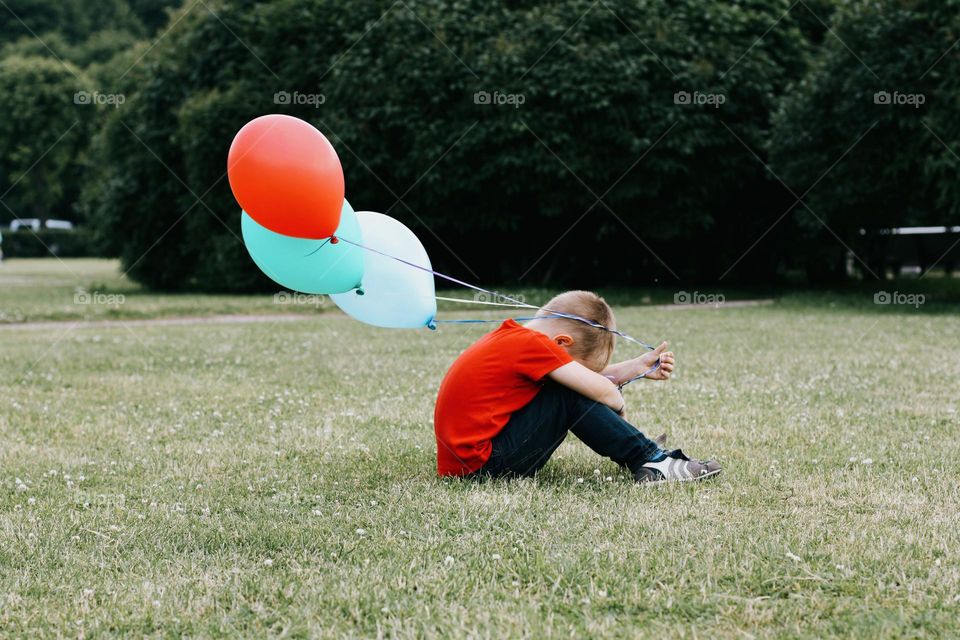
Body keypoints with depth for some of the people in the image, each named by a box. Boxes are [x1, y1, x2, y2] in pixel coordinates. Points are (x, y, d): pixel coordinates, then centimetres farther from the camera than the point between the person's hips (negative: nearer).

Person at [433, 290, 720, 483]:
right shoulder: (534, 344, -16)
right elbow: (600, 390, -17)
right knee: (572, 396, -12)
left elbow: (588, 377, 21)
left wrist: (638, 366, 19)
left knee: (575, 385, 14)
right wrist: (618, 404, 4)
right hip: (483, 465, -10)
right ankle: (652, 462, -3)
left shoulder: (513, 336, 13)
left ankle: (639, 449, 16)